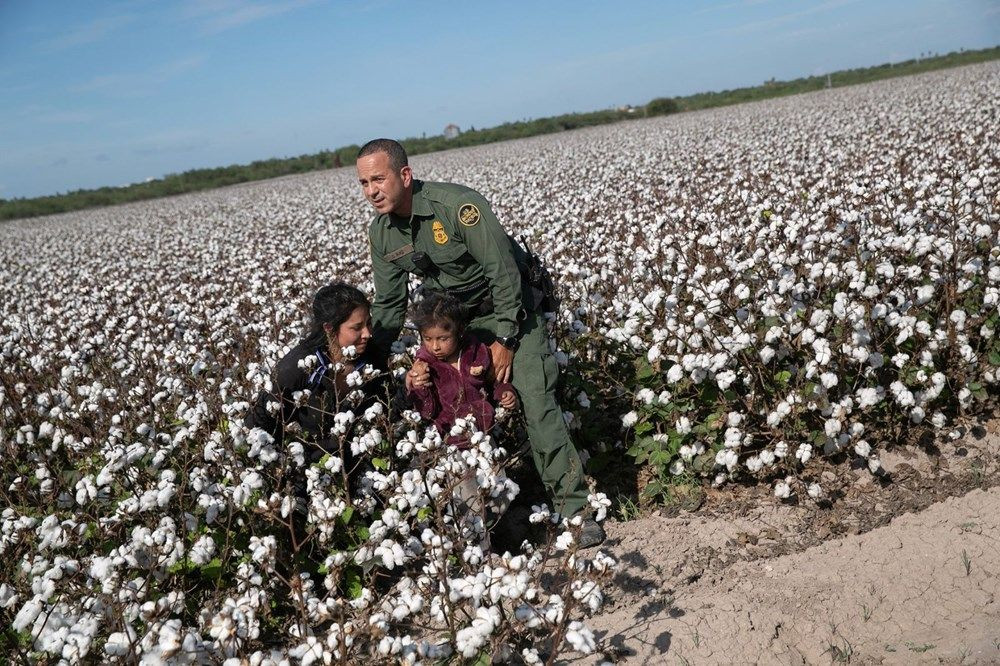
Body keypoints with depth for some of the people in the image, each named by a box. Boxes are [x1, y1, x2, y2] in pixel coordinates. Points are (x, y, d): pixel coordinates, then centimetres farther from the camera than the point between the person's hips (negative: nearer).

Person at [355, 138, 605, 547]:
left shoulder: (459, 205, -28)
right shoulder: (380, 233, -7)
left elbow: (503, 271, -23)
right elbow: (388, 304, 3)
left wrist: (504, 339, -20)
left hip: (508, 309, -5)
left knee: (537, 403, -13)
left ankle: (573, 508, -5)